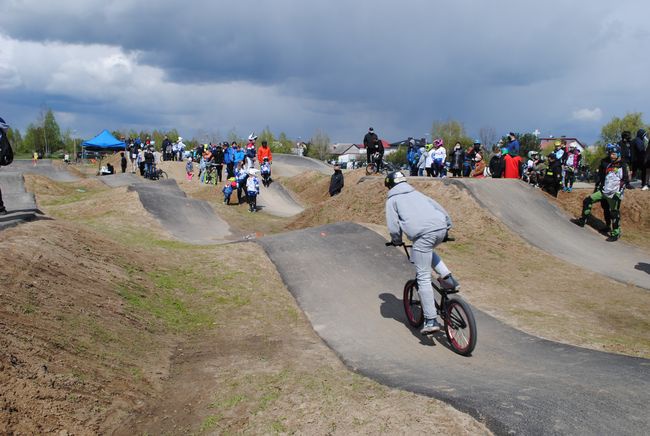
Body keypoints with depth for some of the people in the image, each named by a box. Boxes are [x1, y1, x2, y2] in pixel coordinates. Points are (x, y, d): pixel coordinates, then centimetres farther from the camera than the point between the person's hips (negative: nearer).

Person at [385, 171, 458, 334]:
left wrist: (396, 240, 22)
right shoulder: (416, 193, 31)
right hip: (440, 228, 6)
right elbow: (439, 208, 26)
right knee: (429, 251, 38)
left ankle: (431, 321, -2)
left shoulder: (392, 199, 15)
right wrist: (447, 227, 33)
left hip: (422, 234, -6)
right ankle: (448, 278, 20)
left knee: (423, 278, 1)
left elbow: (393, 225, 5)